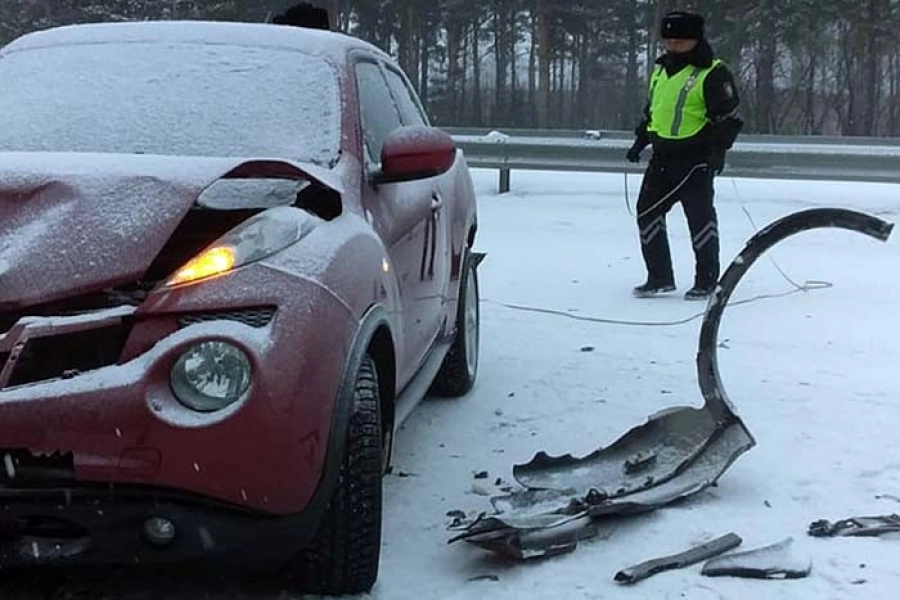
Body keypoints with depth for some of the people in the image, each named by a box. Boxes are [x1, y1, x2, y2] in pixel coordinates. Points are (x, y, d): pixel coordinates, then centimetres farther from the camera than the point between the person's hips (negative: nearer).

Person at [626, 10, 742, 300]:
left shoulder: (712, 73, -10)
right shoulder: (660, 70, 14)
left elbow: (729, 115, -12)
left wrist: (719, 149, -20)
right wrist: (640, 141, 21)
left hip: (696, 159, -7)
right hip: (662, 156, 7)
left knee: (700, 217, -2)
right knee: (647, 211, 5)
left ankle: (707, 281, 10)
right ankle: (660, 277, 15)